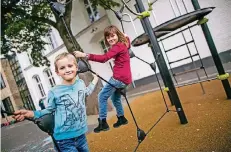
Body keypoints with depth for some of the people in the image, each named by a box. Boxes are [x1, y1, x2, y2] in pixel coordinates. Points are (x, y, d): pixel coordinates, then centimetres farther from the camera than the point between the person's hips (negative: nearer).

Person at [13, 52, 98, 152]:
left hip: (81, 134, 5)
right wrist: (32, 114, -12)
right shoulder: (54, 92, -14)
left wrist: (94, 81, 28)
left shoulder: (80, 83, -2)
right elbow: (49, 110, 1)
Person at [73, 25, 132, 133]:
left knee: (102, 96, -3)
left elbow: (103, 58, -29)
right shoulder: (123, 44, 14)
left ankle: (103, 122, 0)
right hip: (124, 78, 10)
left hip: (119, 78, -10)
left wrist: (85, 55, -33)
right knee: (115, 98, 25)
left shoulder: (117, 46, -15)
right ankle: (122, 119, 36)